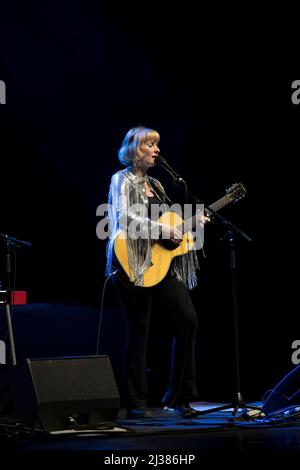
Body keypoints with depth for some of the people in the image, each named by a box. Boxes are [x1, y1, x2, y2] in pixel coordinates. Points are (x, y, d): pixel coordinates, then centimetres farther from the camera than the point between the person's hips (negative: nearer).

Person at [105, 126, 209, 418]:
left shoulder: (155, 184, 20)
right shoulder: (123, 180, -3)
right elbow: (125, 217, -18)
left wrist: (192, 223, 9)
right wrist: (163, 230, -21)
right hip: (136, 265, -7)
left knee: (187, 318, -4)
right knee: (139, 330, -5)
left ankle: (178, 397, 5)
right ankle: (136, 404, 2)